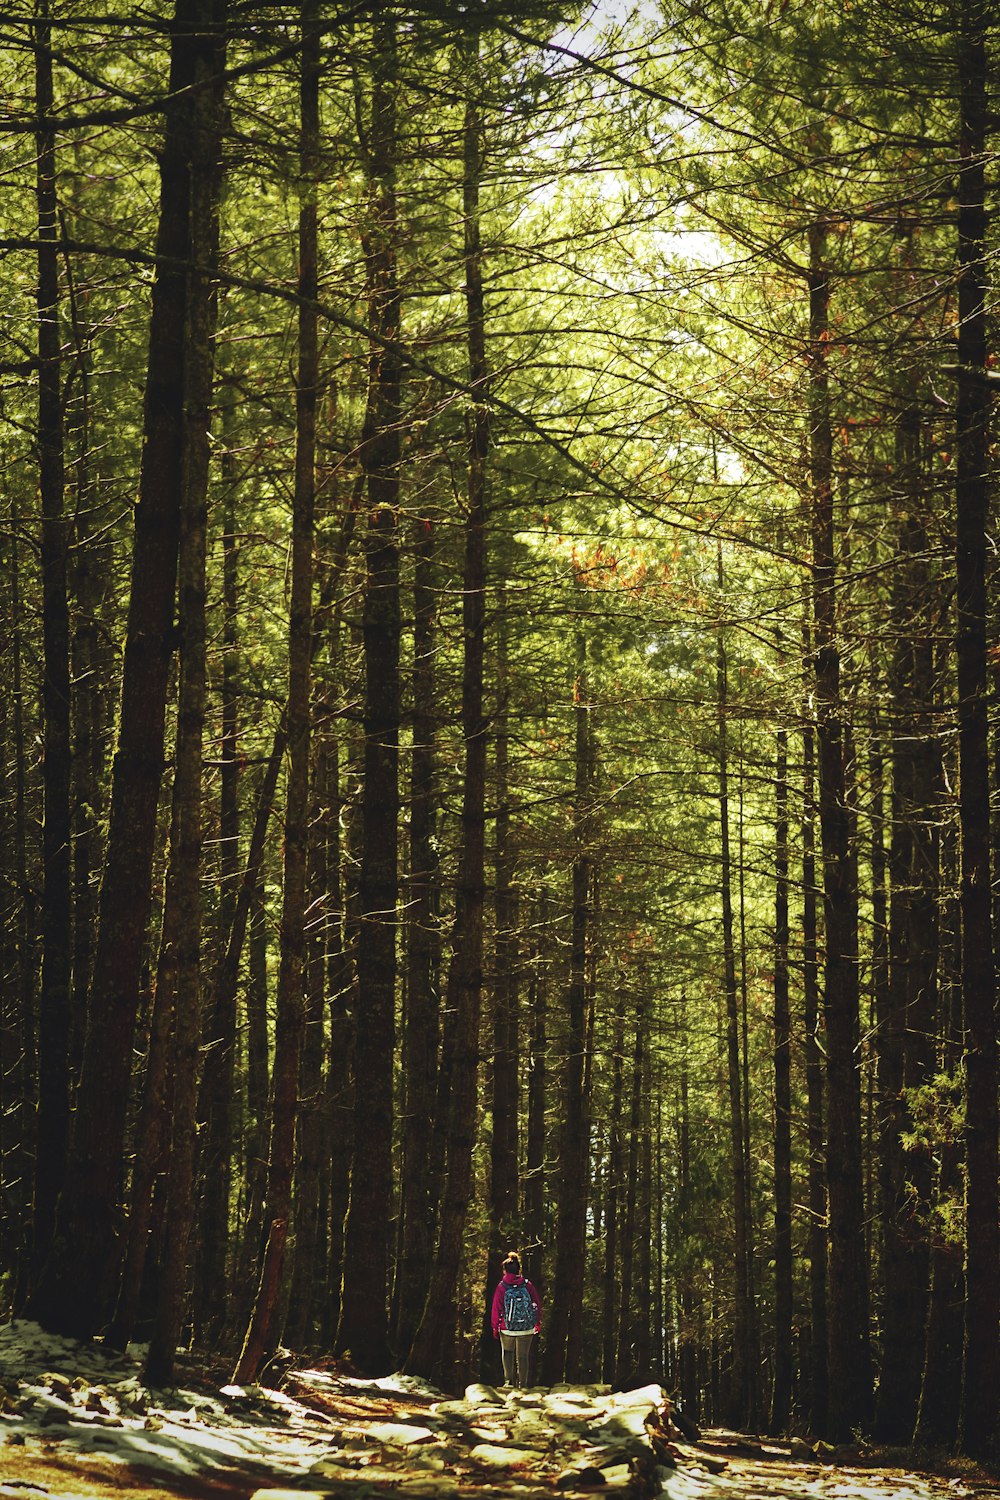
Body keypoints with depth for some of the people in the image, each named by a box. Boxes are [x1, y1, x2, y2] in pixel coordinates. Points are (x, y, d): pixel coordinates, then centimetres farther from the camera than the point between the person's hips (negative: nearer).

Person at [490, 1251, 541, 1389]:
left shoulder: (501, 1287, -6)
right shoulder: (527, 1285, -2)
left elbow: (497, 1309, -2)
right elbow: (537, 1305, 3)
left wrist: (495, 1328, 7)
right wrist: (538, 1324, 15)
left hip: (507, 1329, -1)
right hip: (527, 1330, 1)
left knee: (507, 1352, 20)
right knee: (523, 1355, 12)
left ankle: (509, 1380, 11)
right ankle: (523, 1383, 13)